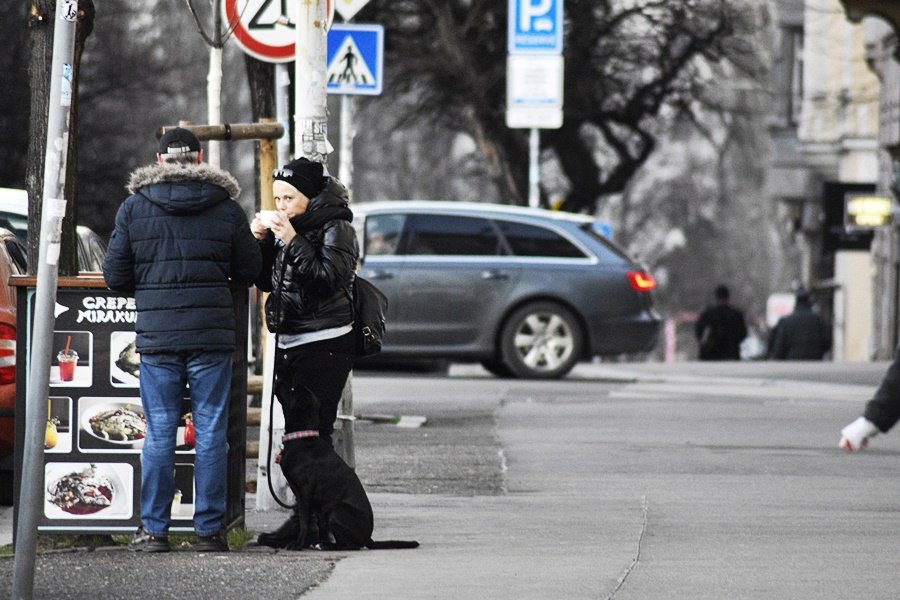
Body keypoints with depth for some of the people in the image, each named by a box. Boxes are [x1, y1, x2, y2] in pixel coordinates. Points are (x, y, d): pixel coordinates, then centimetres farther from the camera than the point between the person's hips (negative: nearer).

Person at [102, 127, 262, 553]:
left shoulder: (133, 207, 2)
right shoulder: (226, 208, 2)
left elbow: (115, 276, 3)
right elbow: (250, 270, 7)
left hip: (156, 335, 0)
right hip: (212, 334, 0)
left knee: (159, 433, 4)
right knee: (210, 431, 4)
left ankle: (154, 529, 4)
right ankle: (209, 529, 3)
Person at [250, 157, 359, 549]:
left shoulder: (335, 229, -7)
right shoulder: (286, 228, 16)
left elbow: (331, 278, -20)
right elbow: (267, 283, 19)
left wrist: (293, 242, -19)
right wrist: (262, 242, 4)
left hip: (325, 344, -9)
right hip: (291, 343, 9)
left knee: (310, 434, -12)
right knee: (297, 432, 8)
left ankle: (306, 521, -14)